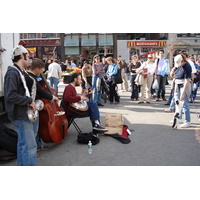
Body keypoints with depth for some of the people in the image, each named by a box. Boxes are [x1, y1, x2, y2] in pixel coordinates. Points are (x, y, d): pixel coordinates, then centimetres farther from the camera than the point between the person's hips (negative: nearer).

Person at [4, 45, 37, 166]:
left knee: (23, 144, 18)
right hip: (20, 116, -11)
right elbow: (10, 95, -25)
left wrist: (29, 101, 5)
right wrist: (29, 100, -18)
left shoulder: (19, 72, 15)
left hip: (23, 114, 11)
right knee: (30, 146, -9)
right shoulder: (12, 73, -16)